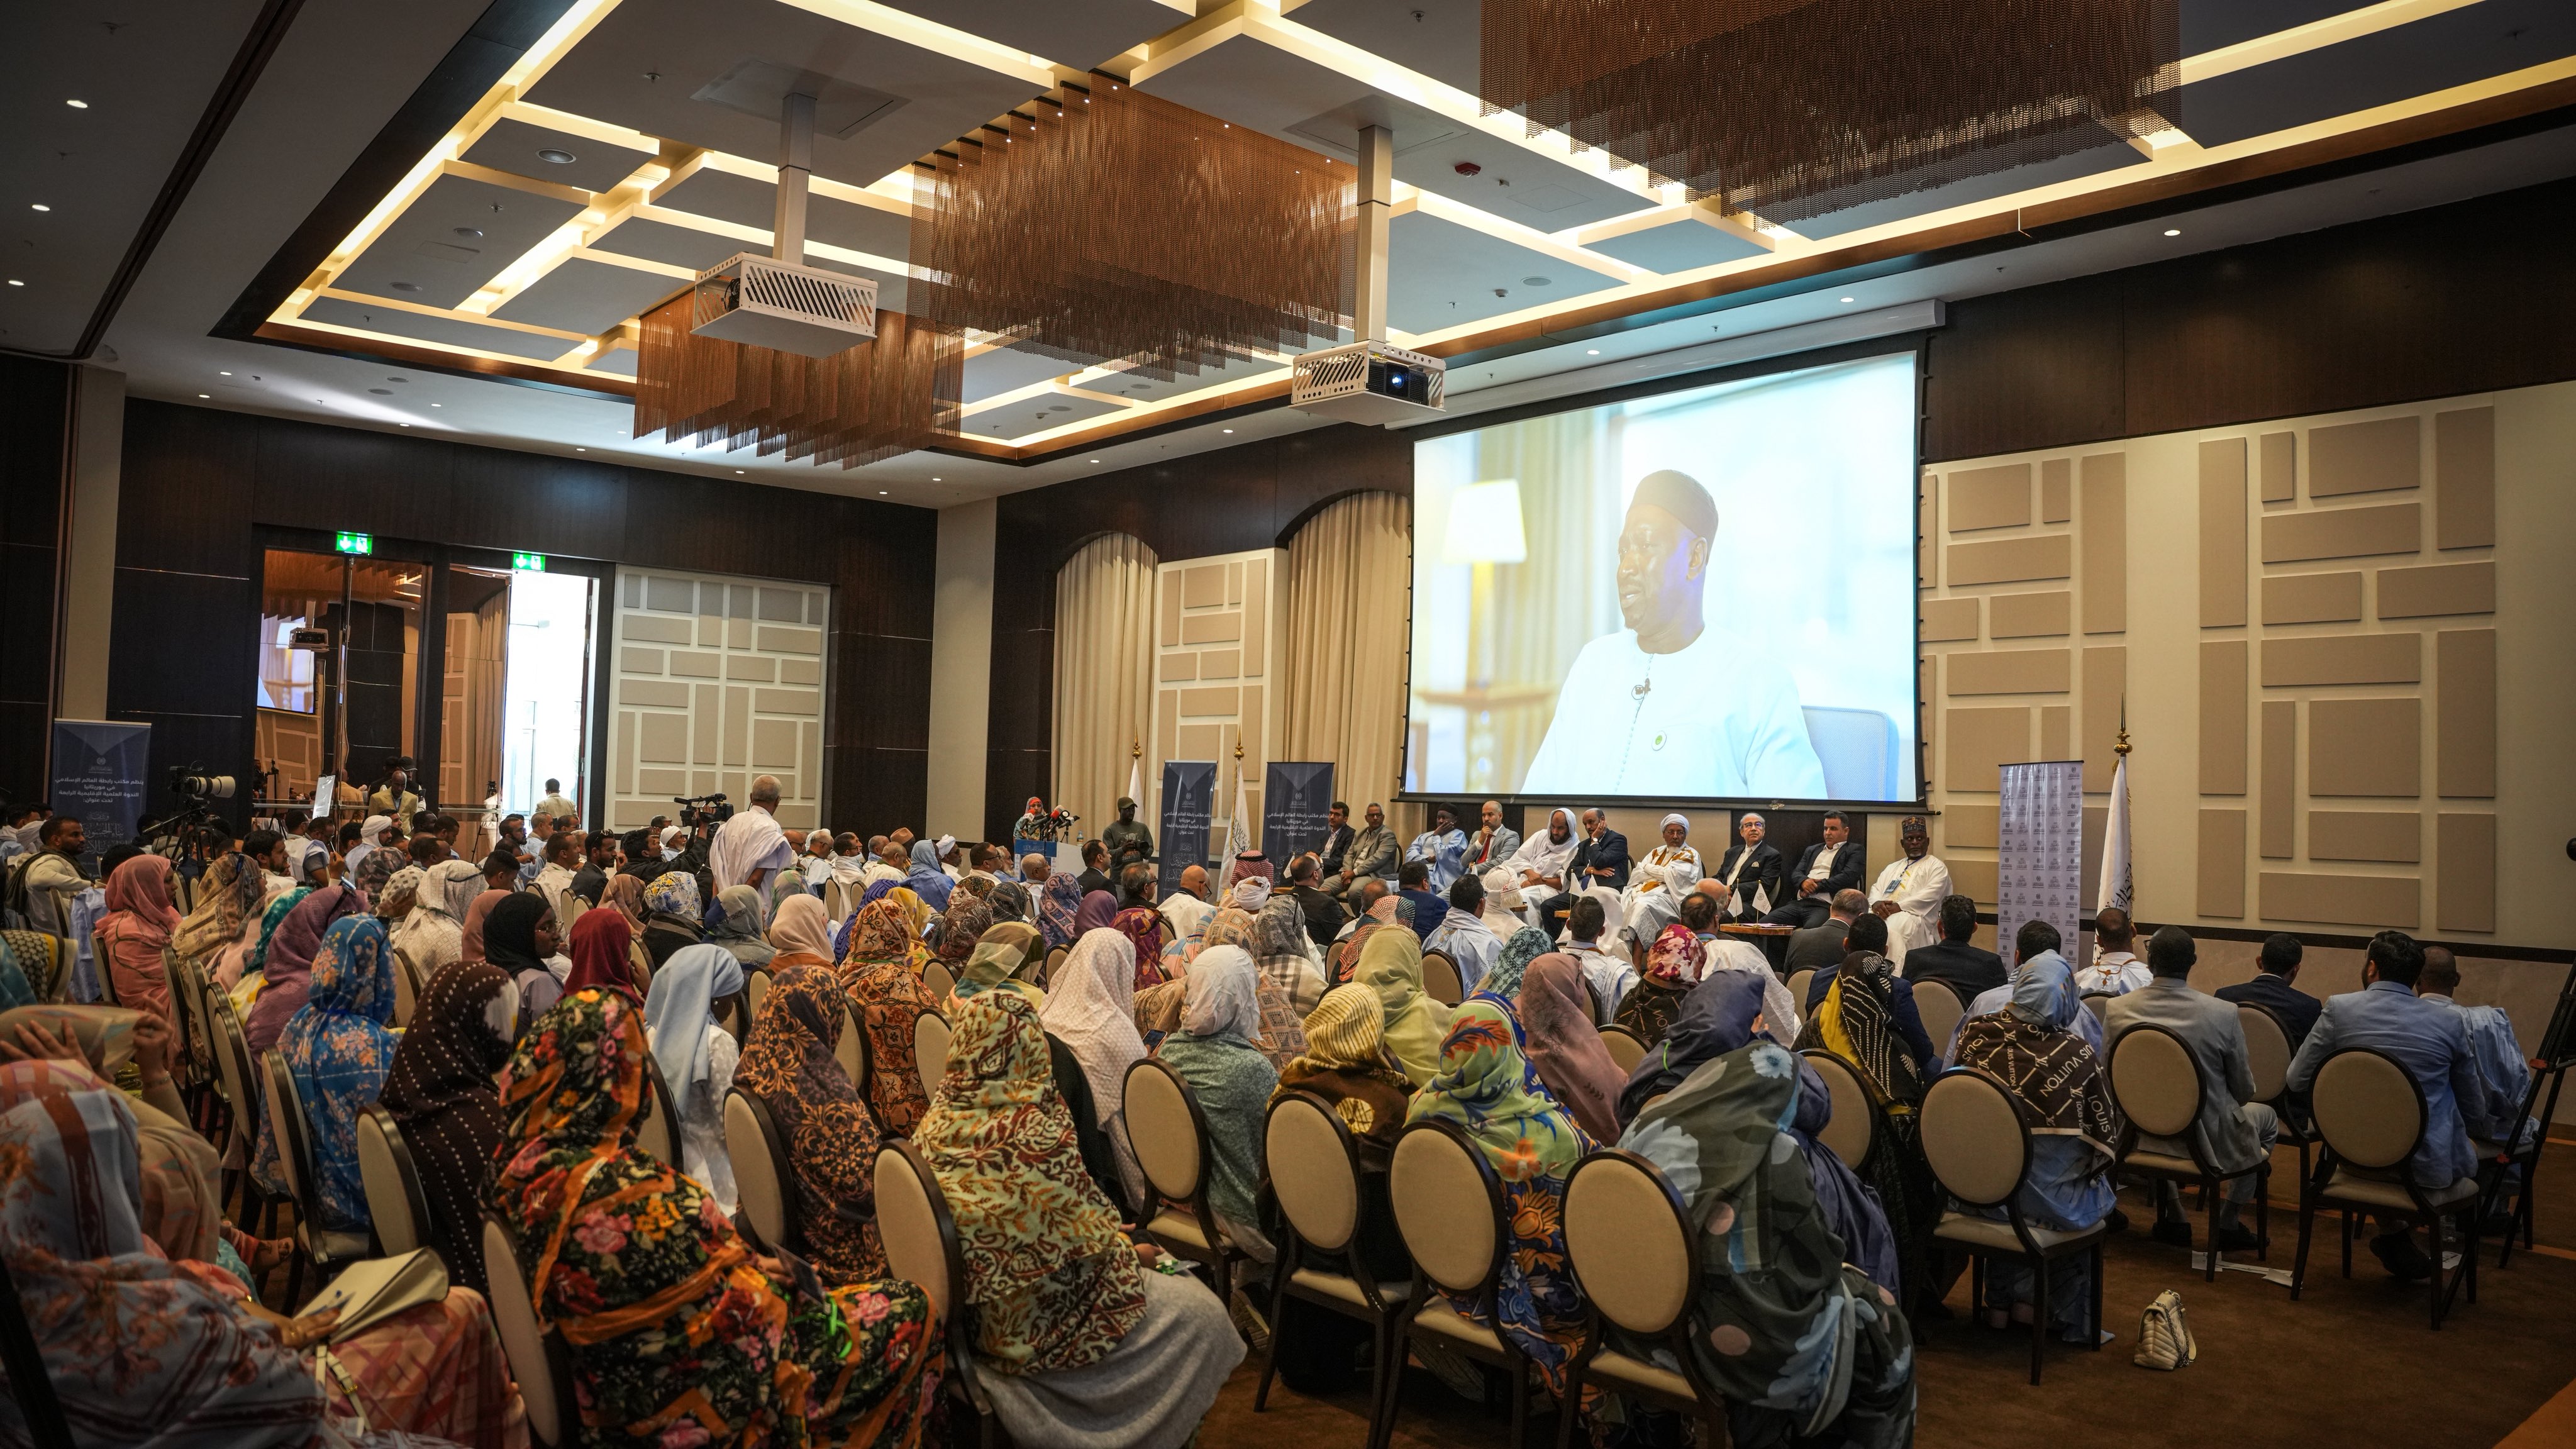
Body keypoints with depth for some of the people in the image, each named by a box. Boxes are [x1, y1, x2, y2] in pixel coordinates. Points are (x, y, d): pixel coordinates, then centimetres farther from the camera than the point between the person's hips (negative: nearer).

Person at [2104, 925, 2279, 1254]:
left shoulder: (2117, 1010, -13)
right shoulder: (2223, 1014, -20)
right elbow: (2245, 1092, -7)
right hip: (2210, 1141, -3)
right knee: (2264, 1116, 29)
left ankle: (2174, 1217, 37)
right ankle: (2227, 1223, 30)